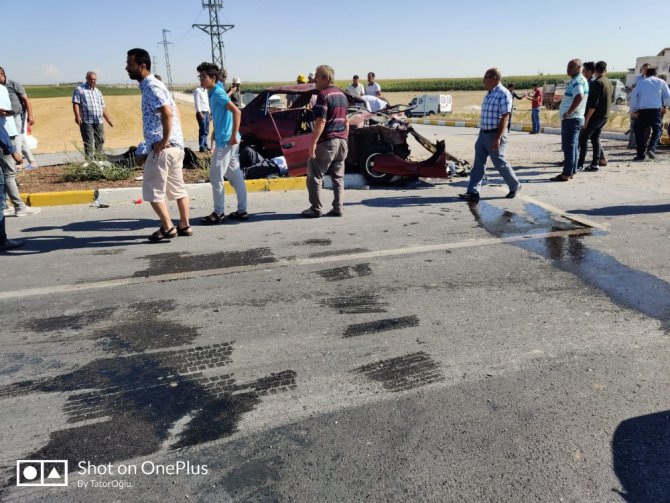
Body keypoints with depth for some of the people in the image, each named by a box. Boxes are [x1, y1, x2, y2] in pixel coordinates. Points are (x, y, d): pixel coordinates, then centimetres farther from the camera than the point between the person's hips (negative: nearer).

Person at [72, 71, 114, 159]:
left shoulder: (98, 92, 22)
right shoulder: (79, 90, 4)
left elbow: (103, 108, 24)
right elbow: (75, 104, -7)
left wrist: (108, 120, 20)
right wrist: (77, 116, -20)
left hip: (99, 122, 5)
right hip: (86, 122, -5)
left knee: (100, 142, 6)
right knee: (88, 143, -7)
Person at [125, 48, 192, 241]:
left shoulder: (151, 87, -13)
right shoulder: (149, 86, 18)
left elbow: (167, 113, -27)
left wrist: (164, 142, -21)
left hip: (163, 147, -10)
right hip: (175, 145, 10)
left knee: (152, 190, -2)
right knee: (177, 187, 12)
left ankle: (167, 227, 3)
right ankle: (184, 226, 18)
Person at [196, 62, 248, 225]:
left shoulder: (217, 93, -13)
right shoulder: (214, 93, 15)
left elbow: (236, 111, -23)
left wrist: (234, 135, -23)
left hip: (226, 140, -10)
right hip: (226, 139, 10)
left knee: (216, 176, -5)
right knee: (235, 175, 10)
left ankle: (218, 213, 2)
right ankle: (242, 210, 15)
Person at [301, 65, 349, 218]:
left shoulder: (323, 95, -12)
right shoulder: (342, 95, 16)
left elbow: (320, 122, -20)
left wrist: (312, 143, -19)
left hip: (326, 142, -8)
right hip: (341, 142, 8)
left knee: (315, 177, 1)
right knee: (338, 177, 10)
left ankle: (316, 209, 3)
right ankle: (338, 208, 10)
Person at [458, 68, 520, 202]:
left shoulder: (503, 94, -14)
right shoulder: (489, 94, 13)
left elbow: (505, 117, -19)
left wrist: (497, 138, -24)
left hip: (495, 134, -8)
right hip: (483, 133, 9)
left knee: (500, 163, 1)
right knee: (478, 163, 2)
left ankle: (515, 186, 22)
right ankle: (473, 192, 2)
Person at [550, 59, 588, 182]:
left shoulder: (578, 81, -15)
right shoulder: (575, 80, 16)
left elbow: (579, 97, -32)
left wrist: (569, 112, -25)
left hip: (571, 119, -10)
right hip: (573, 118, 10)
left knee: (569, 146, -9)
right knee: (573, 146, 13)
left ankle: (566, 174, -9)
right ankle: (571, 171, 19)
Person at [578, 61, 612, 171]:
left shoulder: (598, 83, -15)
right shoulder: (609, 83, 14)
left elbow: (594, 104, -21)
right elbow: (608, 100, 20)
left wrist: (587, 118, -19)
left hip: (595, 115, -9)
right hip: (604, 116, 9)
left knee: (583, 138, -5)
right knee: (595, 138, 12)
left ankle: (579, 164, -7)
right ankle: (595, 163, 9)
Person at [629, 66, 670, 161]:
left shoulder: (641, 82, 13)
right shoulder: (661, 82, 13)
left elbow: (633, 96, 1)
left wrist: (632, 110, 4)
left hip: (642, 110, 0)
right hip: (656, 109, 0)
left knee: (639, 131, 9)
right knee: (657, 130, 15)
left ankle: (641, 154, 3)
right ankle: (651, 148, -9)